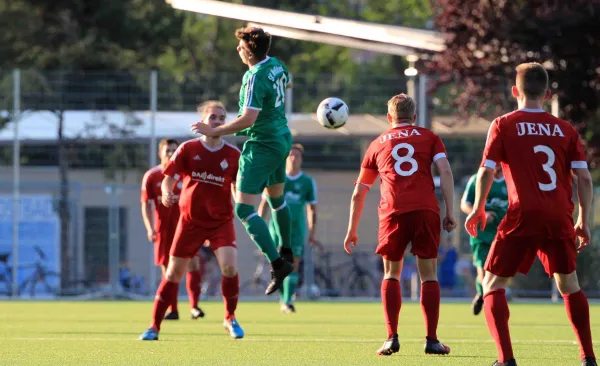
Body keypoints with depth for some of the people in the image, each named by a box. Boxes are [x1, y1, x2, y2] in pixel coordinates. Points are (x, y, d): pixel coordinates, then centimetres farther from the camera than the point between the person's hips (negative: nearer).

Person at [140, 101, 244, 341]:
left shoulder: (233, 154, -3)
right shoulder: (188, 149, -5)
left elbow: (238, 187, 5)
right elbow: (169, 177, -2)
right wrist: (167, 193, -24)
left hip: (221, 220, 0)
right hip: (191, 219, 0)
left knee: (229, 266, -21)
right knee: (174, 271, 3)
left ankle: (230, 319, 1)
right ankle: (154, 326, 14)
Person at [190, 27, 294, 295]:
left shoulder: (255, 78, -25)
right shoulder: (277, 66, 1)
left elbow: (248, 120, -30)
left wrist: (214, 131, -23)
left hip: (262, 146, -10)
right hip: (282, 139, 10)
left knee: (244, 209, -11)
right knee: (276, 198, 28)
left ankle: (277, 263, -20)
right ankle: (286, 252, 44)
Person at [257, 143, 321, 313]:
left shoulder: (308, 182, 5)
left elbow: (312, 208, 11)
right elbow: (264, 203, 8)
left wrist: (312, 233, 7)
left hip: (297, 228, 0)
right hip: (278, 227, 0)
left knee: (293, 265, -9)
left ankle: (287, 302, -7)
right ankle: (283, 298, 13)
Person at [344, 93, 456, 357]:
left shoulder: (377, 144, 22)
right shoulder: (429, 137, 18)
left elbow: (358, 193, 24)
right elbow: (445, 171, 1)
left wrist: (352, 230, 31)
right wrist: (450, 213, 0)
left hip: (394, 212, 1)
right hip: (426, 209, -1)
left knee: (391, 274, 13)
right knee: (429, 275, 7)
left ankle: (392, 338, 1)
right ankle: (432, 340, 1)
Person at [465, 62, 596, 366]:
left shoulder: (504, 125, 1)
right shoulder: (565, 130, 9)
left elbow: (486, 171, -3)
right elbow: (584, 177, 5)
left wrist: (478, 209, 11)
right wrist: (584, 221, 13)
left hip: (523, 216, -3)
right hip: (560, 219, 3)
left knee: (493, 284, 5)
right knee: (569, 285, 21)